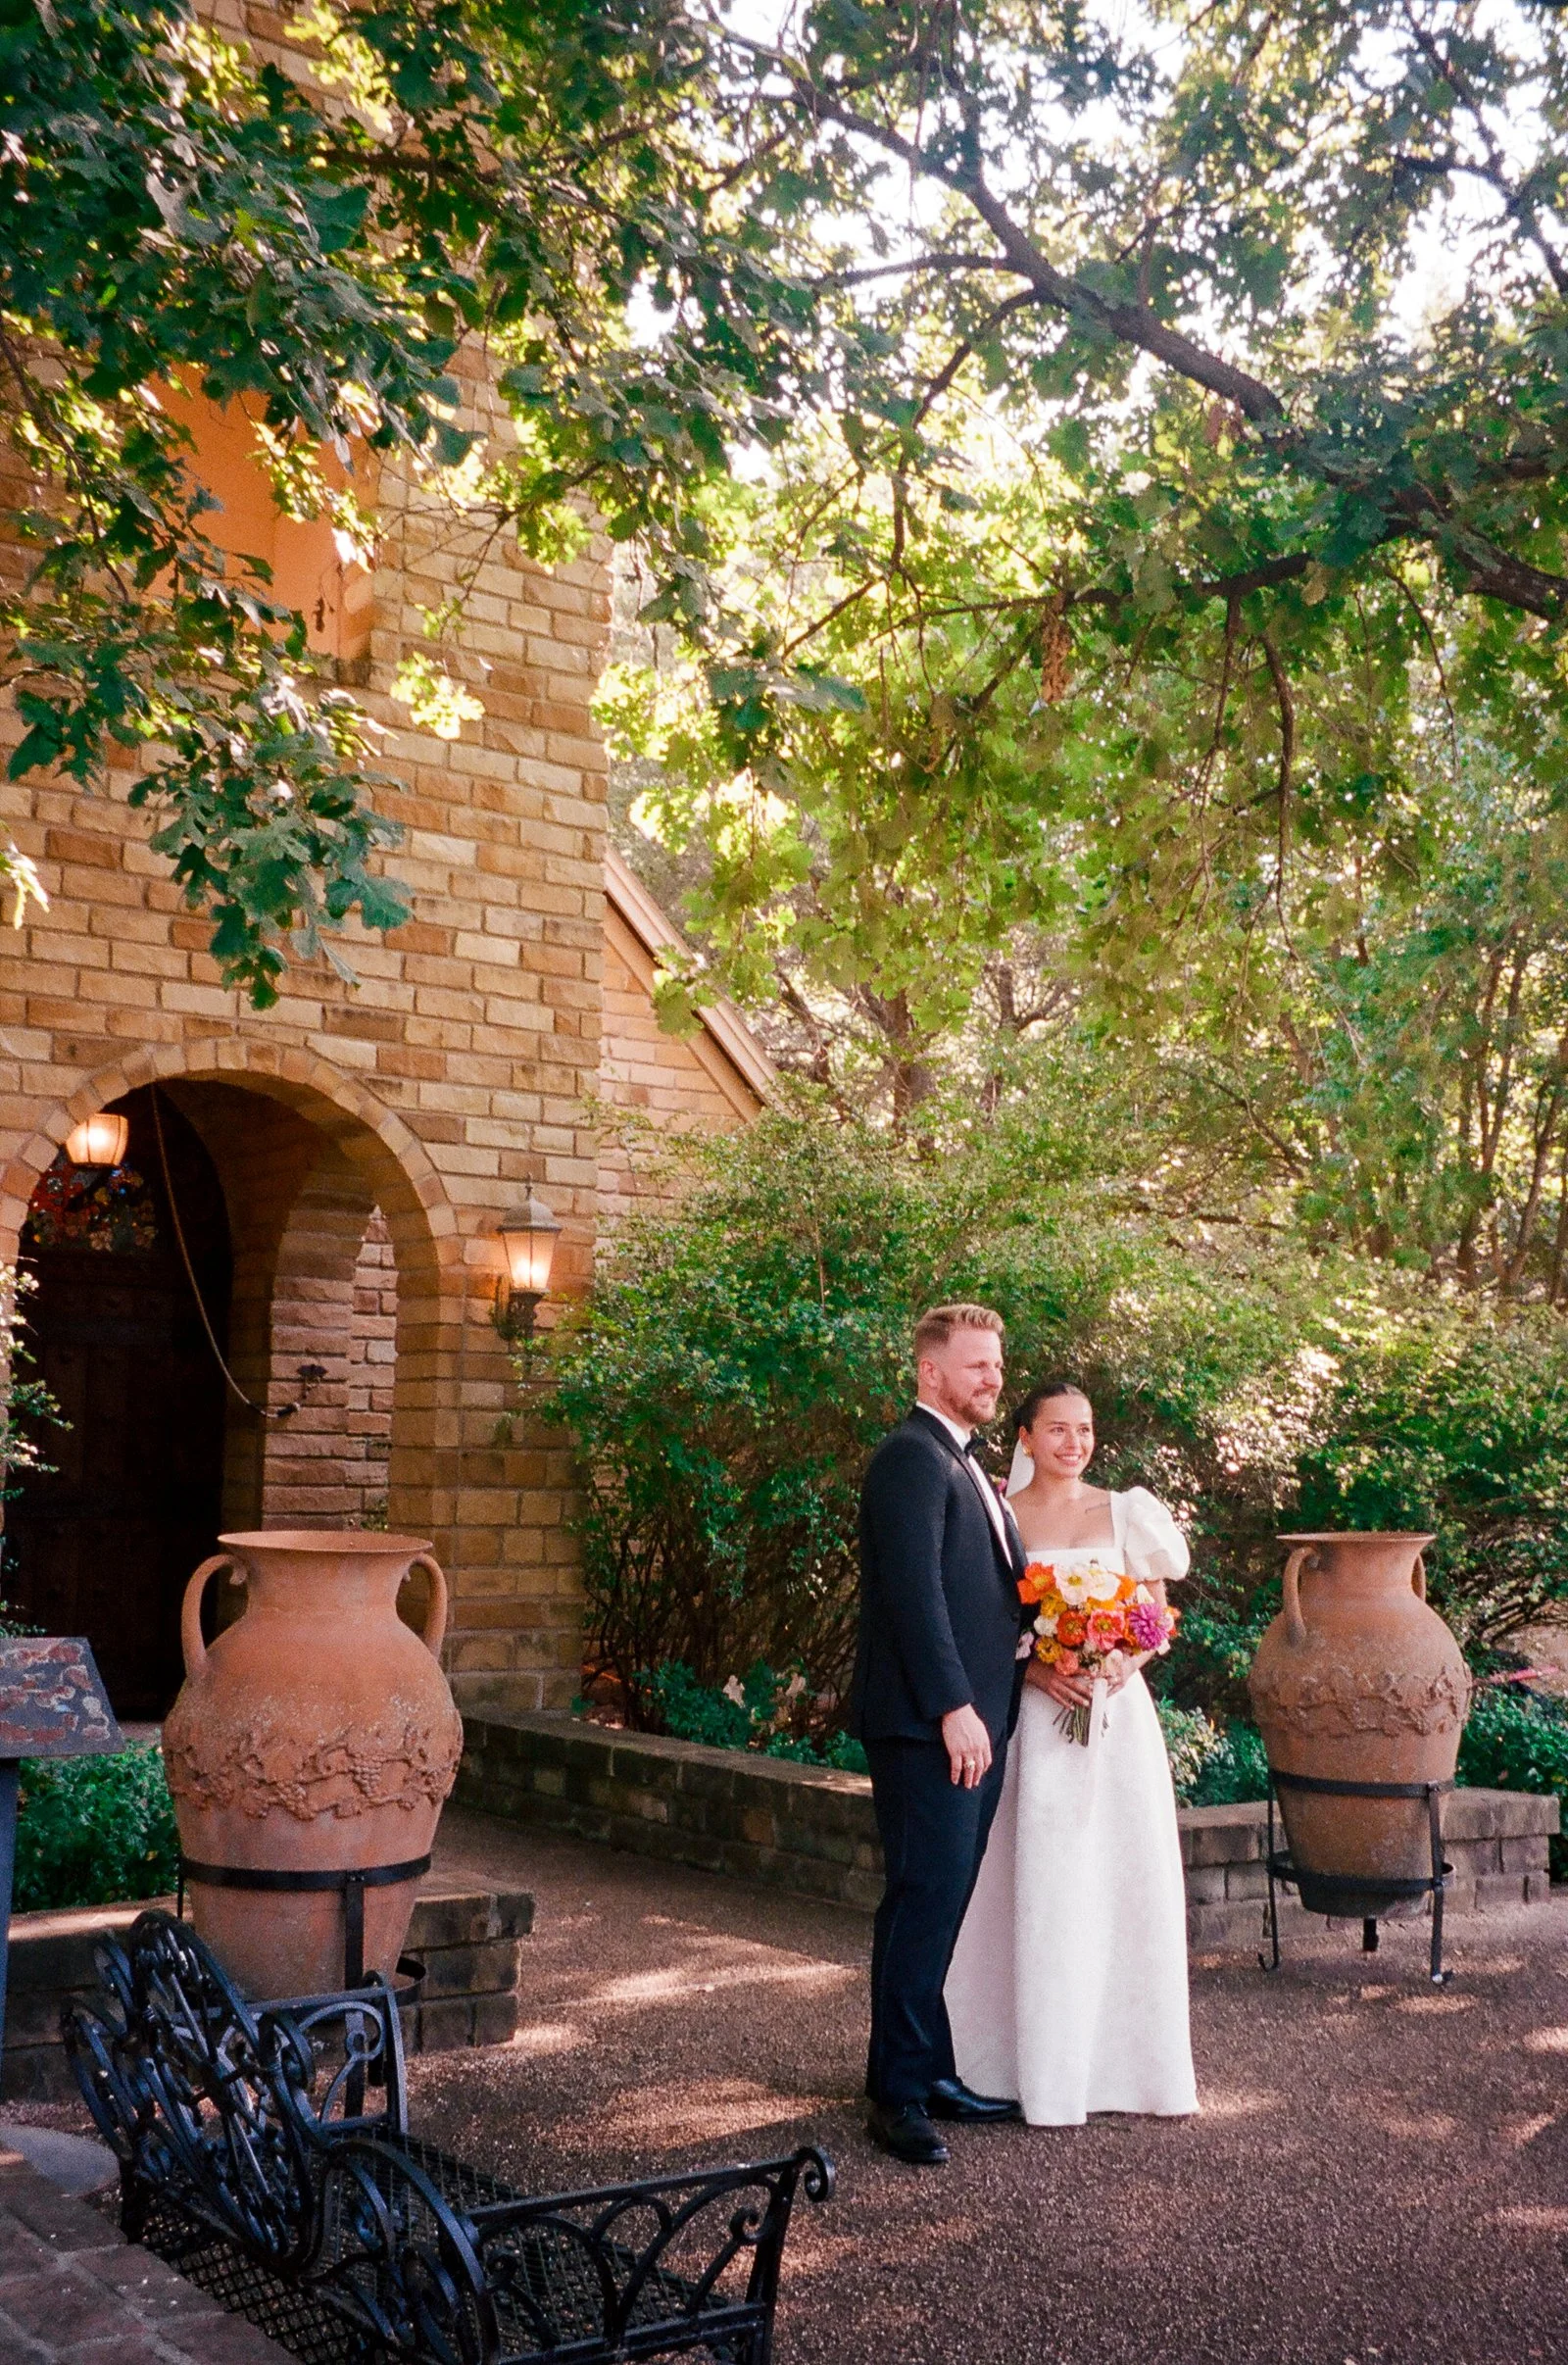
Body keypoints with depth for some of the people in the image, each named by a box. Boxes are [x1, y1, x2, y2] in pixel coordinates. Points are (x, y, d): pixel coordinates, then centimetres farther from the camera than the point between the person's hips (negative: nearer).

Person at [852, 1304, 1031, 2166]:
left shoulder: (965, 1467, 21)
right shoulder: (911, 1457, -11)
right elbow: (914, 1591, -19)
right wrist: (954, 1706, -22)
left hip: (973, 1719, 10)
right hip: (930, 1724, -9)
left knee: (942, 1902, 14)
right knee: (924, 1899, -6)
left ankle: (931, 2071, 22)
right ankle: (898, 2095, 1)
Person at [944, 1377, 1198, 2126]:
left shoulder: (1123, 1513, 8)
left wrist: (1121, 1668, -10)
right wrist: (1038, 1671, -15)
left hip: (1119, 1717, 2)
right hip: (1038, 1719, -2)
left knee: (1129, 1881, 3)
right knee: (1045, 1891, -2)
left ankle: (1139, 2059, 16)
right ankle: (1054, 2072, 7)